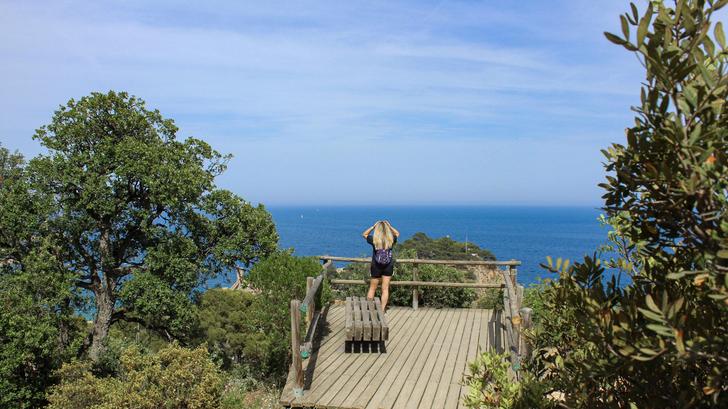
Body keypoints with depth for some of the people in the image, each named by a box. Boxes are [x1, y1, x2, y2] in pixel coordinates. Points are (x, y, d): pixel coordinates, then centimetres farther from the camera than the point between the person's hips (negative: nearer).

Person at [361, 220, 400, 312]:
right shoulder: (391, 239, -10)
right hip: (388, 267, 1)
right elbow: (397, 233, 14)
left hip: (376, 266, -1)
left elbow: (364, 234, 7)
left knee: (372, 288, 13)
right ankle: (382, 310, 8)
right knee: (385, 289, 7)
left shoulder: (374, 239, -14)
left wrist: (373, 226, 3)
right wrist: (389, 226, 9)